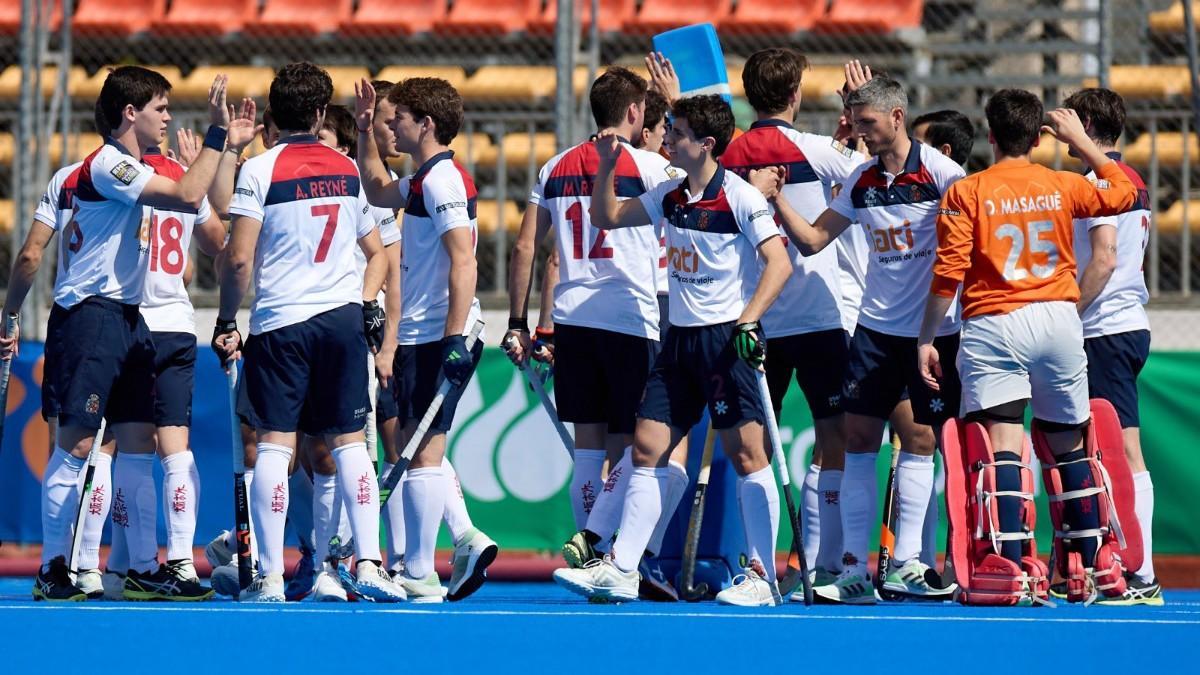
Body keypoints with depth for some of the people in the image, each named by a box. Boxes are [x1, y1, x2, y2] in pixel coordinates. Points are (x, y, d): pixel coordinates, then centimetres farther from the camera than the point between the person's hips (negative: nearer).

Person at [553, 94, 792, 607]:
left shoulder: (741, 197, -11)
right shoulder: (671, 195, 10)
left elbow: (779, 263, -17)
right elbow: (608, 218, 22)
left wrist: (748, 321, -26)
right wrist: (606, 167, 8)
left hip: (726, 336, -8)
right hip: (680, 335, 8)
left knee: (745, 453, -6)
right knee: (648, 448, 4)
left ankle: (762, 576, -1)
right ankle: (620, 570, 6)